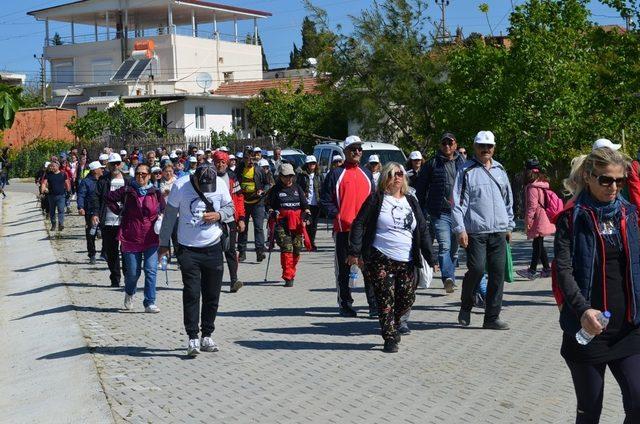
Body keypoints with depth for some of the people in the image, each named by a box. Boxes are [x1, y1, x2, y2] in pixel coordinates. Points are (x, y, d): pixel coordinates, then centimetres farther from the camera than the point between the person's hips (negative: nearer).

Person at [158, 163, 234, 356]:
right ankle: (193, 338, -3)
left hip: (213, 247, 3)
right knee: (191, 294, -8)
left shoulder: (221, 184, -5)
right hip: (188, 248, -3)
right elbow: (170, 215, -1)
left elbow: (230, 208, 9)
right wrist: (164, 243, 3)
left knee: (212, 295, 7)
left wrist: (219, 215, -14)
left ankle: (207, 336, 19)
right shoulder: (180, 185, -11)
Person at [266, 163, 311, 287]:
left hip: (297, 223, 4)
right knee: (286, 249, -14)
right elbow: (268, 204, 7)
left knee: (297, 249, 1)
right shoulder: (276, 190, 6)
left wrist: (307, 213, 4)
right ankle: (288, 277, -13)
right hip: (282, 223, -4)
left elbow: (305, 204, 19)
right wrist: (272, 212, -10)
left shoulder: (297, 188, 16)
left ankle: (291, 273, 22)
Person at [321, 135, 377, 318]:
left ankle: (374, 305, -1)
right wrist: (338, 216, -11)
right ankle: (345, 304, 15)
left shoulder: (367, 174, 15)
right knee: (343, 269, 5)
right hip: (343, 229, -3)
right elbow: (326, 199, 0)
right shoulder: (336, 174, 2)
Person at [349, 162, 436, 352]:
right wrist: (355, 252, -10)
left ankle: (393, 325, 31)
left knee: (407, 298, 4)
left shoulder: (411, 201, 13)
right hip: (381, 260, -4)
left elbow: (423, 231, 14)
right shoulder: (376, 199, 0)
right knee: (386, 299, -5)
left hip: (406, 261, 4)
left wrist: (430, 258, 8)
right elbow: (359, 225, -2)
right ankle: (390, 338, 6)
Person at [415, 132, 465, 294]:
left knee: (454, 248, 12)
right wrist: (421, 212, 1)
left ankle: (450, 280, 23)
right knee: (444, 246, -18)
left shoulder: (463, 163, 12)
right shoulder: (432, 164, 4)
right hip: (440, 212, -3)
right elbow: (420, 188, 6)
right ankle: (448, 278, -28)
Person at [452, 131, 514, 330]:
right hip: (475, 231, -5)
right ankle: (466, 306, 13)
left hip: (499, 231, 5)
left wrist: (509, 225, 20)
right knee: (476, 269, -14)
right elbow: (458, 202, -5)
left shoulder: (500, 170, 17)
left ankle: (492, 317, 9)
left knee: (498, 272, 2)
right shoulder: (467, 171, 0)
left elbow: (508, 199, 24)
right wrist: (460, 229, -12)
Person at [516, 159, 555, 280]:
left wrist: (528, 219, -15)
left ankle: (532, 271, 0)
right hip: (543, 219, 9)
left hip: (537, 220, -9)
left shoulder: (532, 187, -16)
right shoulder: (543, 185, 12)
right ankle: (546, 269, 19)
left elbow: (532, 205, -20)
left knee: (537, 245, -5)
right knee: (539, 245, 15)